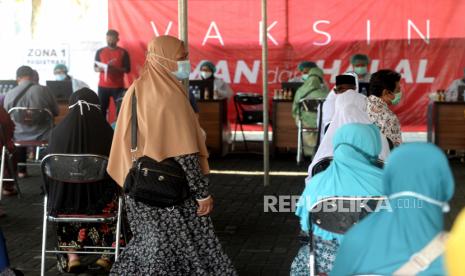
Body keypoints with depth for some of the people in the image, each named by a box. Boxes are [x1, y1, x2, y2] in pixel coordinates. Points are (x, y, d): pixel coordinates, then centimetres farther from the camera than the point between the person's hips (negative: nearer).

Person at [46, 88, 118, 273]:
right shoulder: (105, 131, -11)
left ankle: (71, 255, 23)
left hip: (64, 201, 2)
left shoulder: (58, 131, -6)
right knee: (112, 195, 31)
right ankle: (104, 254, 27)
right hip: (99, 200, -1)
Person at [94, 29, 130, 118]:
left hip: (118, 86, -1)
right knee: (101, 109, -3)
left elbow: (127, 69, -1)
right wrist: (100, 69, -13)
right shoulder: (100, 52, 8)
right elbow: (95, 68, 10)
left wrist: (115, 68, -17)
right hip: (103, 86, 2)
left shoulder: (123, 52, 3)